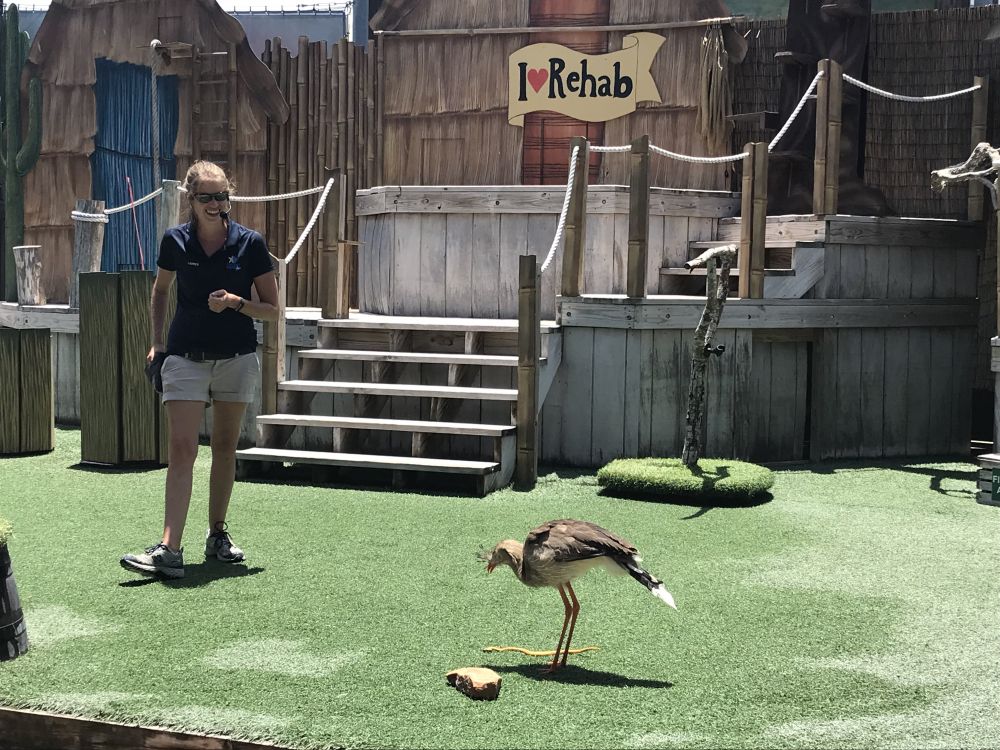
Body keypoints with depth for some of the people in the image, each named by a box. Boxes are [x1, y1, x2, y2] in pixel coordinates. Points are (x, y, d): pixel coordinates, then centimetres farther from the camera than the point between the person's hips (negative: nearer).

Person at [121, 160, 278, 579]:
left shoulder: (250, 243, -5)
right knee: (182, 449, -11)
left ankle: (217, 536, 24)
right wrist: (157, 341, 9)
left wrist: (235, 302, -18)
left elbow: (272, 310, -1)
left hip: (237, 357, 1)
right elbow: (160, 292, 17)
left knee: (225, 447, 10)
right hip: (185, 357, 0)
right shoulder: (175, 242, -1)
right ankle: (170, 549, -17)